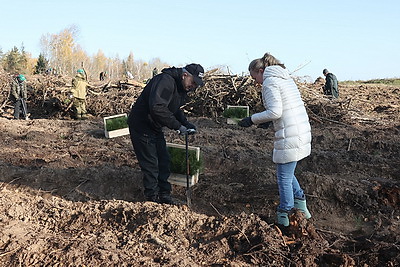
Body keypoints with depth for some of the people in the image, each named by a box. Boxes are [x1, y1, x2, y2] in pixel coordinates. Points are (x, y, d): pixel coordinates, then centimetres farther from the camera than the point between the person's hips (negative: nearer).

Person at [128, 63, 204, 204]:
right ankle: (152, 198, 11)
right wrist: (177, 126, -31)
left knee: (163, 161, 12)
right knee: (151, 165, -3)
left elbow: (175, 109, 18)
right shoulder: (165, 81, -27)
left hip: (155, 128, 10)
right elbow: (157, 108, -38)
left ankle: (164, 195, 24)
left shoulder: (182, 87, 6)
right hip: (141, 127, -10)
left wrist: (186, 124, 1)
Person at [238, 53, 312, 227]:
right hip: (302, 132, 10)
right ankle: (301, 206, 30)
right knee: (287, 173, 23)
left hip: (289, 137, -10)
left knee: (284, 177, 4)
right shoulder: (286, 79, 18)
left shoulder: (269, 83, -10)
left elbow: (275, 112, -19)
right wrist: (265, 122, 21)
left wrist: (252, 120, -8)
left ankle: (284, 217, 18)